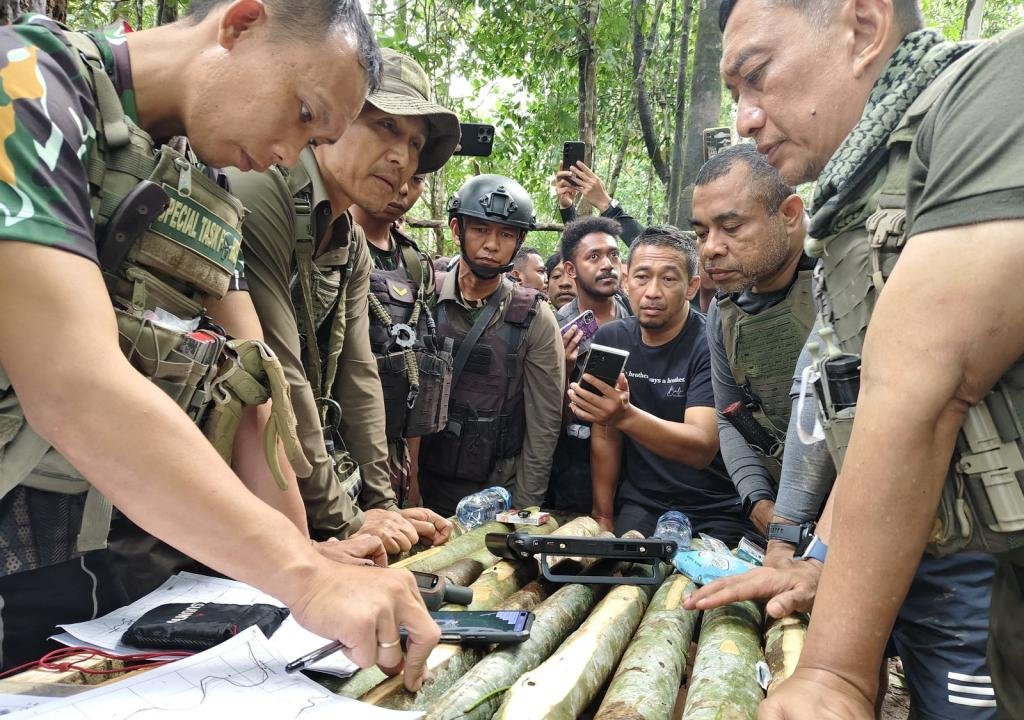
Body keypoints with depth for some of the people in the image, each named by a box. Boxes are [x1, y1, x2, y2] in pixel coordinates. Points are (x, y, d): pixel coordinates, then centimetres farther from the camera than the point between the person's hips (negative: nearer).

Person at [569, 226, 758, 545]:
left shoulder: (712, 344, -13)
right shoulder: (609, 339, 4)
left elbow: (702, 448, -25)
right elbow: (604, 436, 7)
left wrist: (626, 416, -40)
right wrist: (603, 516, 5)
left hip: (716, 514, -3)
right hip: (639, 506, 3)